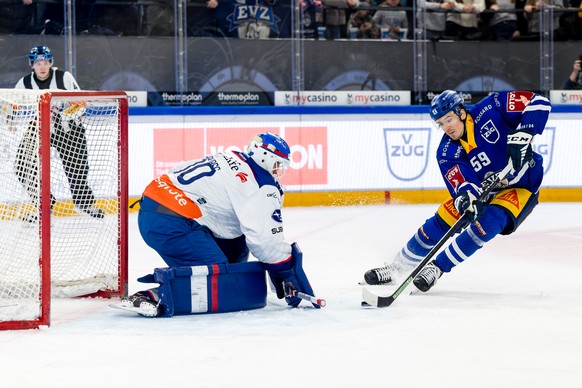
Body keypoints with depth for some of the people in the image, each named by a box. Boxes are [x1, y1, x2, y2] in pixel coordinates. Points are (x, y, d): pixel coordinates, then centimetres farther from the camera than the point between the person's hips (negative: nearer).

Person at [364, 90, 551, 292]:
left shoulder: (490, 109, -24)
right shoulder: (447, 152, -14)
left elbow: (538, 102, -28)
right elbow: (461, 183, -27)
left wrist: (521, 136, -41)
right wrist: (466, 194, -52)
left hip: (521, 186, -4)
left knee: (488, 222, -29)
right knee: (439, 222, -3)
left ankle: (436, 268, -17)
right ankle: (395, 269, 17)